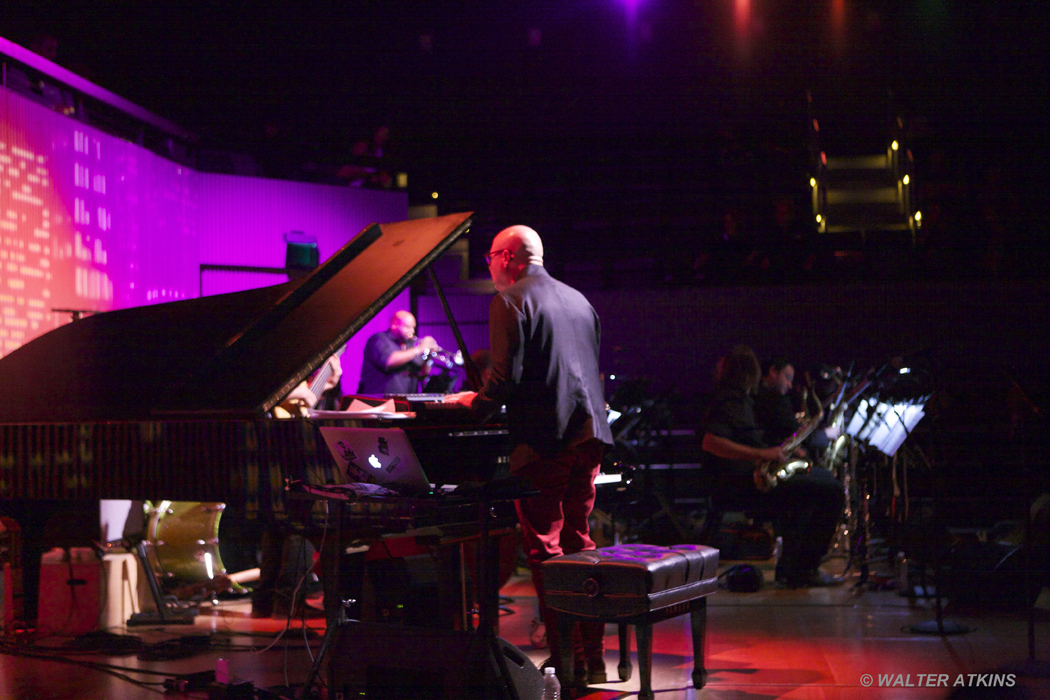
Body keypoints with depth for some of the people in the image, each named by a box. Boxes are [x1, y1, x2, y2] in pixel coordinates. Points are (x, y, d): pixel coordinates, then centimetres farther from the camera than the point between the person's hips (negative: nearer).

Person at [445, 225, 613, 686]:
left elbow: (506, 377, -15)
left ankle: (566, 659, -2)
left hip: (543, 439, -8)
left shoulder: (510, 301, -6)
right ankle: (592, 657, 17)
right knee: (579, 543, 15)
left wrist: (475, 405, 2)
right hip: (588, 435, 8)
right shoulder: (578, 300, 17)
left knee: (544, 548, -2)